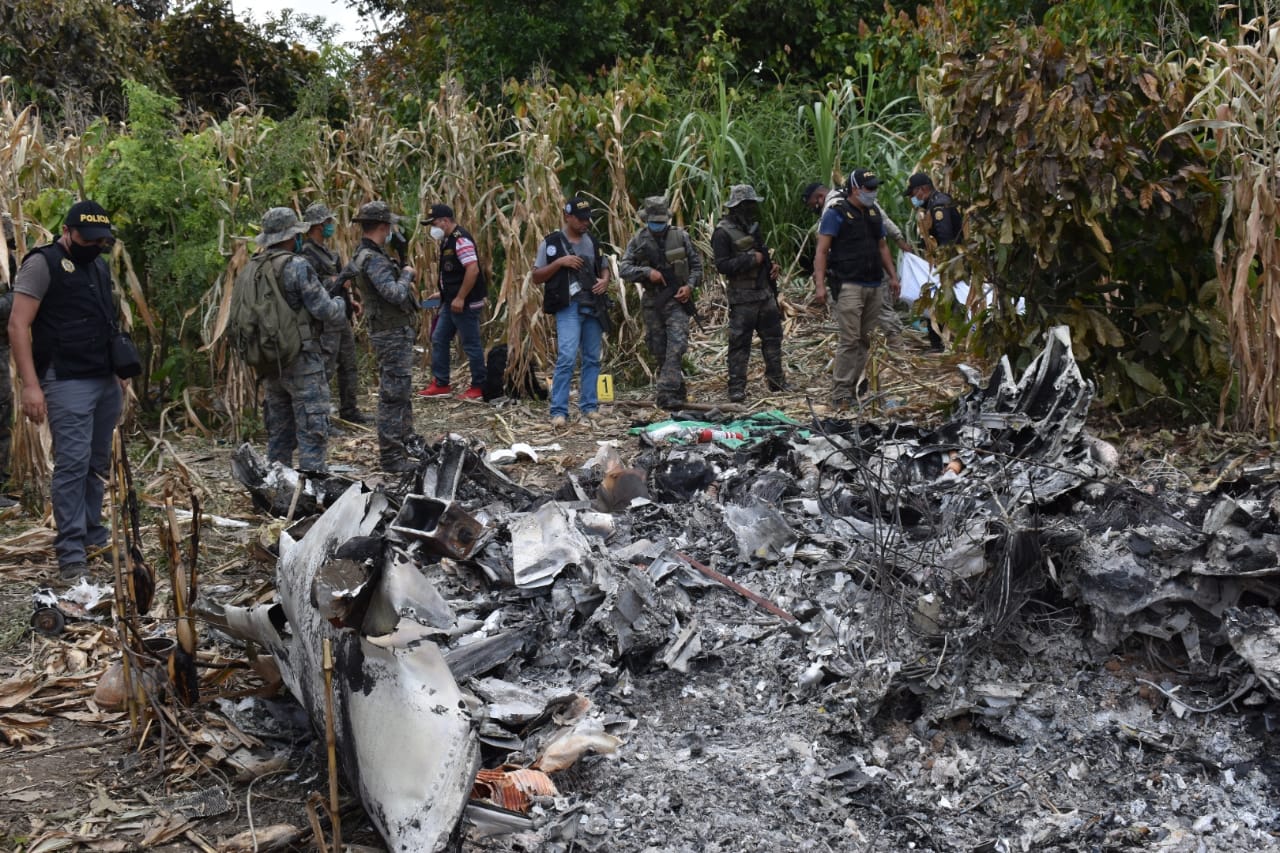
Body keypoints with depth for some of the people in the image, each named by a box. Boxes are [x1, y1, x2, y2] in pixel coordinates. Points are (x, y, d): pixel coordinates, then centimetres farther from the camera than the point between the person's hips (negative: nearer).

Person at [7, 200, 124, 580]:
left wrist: (119, 375, 19)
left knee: (98, 463, 10)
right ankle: (71, 553, -6)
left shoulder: (99, 267, 17)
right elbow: (18, 325, -11)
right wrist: (30, 384, -18)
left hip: (106, 382, 7)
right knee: (72, 463, -10)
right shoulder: (43, 264, -6)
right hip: (67, 382, -7)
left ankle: (93, 535, 20)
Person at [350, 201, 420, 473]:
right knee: (394, 394, -7)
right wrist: (406, 274, -10)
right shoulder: (372, 260, -19)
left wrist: (405, 276, 7)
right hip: (392, 335, -11)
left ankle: (405, 440, 34)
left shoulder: (370, 254, 13)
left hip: (395, 332, 11)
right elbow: (395, 294, -27)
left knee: (401, 390, 21)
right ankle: (391, 456, -3)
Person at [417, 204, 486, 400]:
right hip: (451, 302, 11)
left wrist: (460, 298, -24)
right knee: (438, 339, 13)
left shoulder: (460, 239, -18)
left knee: (471, 344, -1)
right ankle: (441, 384, 19)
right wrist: (444, 293, 18)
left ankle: (479, 387, 9)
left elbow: (473, 270, -26)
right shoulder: (447, 240, 13)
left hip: (465, 303, -11)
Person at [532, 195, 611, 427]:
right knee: (567, 358, -15)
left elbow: (604, 267, 24)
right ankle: (559, 411, -12)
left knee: (592, 358, 9)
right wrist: (559, 262, -14)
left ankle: (589, 406, 19)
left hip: (593, 307, 5)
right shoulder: (551, 243, -1)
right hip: (568, 308, -5)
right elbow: (537, 277, 0)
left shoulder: (592, 241, 13)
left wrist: (604, 280, 1)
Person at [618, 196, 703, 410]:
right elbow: (623, 269, -4)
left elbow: (696, 266, 8)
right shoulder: (639, 240, 1)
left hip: (677, 300, -2)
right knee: (659, 351, 9)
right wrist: (647, 272, -18)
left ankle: (667, 393, -19)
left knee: (676, 347, -16)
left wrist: (690, 286, -9)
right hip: (652, 302, 2)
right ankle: (678, 391, 24)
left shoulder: (681, 237, 1)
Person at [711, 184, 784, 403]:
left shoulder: (752, 227, 15)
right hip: (742, 297, -8)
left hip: (765, 292, 8)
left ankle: (776, 380, 26)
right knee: (740, 343, -4)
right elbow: (722, 265, -19)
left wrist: (772, 266, 8)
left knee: (773, 336, 14)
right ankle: (736, 388, 1)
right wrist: (752, 260, -19)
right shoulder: (723, 233, -12)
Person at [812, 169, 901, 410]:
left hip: (873, 286, 8)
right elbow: (822, 251, -11)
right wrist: (820, 285, -20)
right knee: (849, 340, -12)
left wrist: (893, 276, 17)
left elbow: (882, 247, 26)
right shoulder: (836, 214, -6)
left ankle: (852, 387, 15)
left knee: (865, 340, 8)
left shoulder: (874, 213, 17)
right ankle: (840, 395, -10)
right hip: (849, 285, -7)